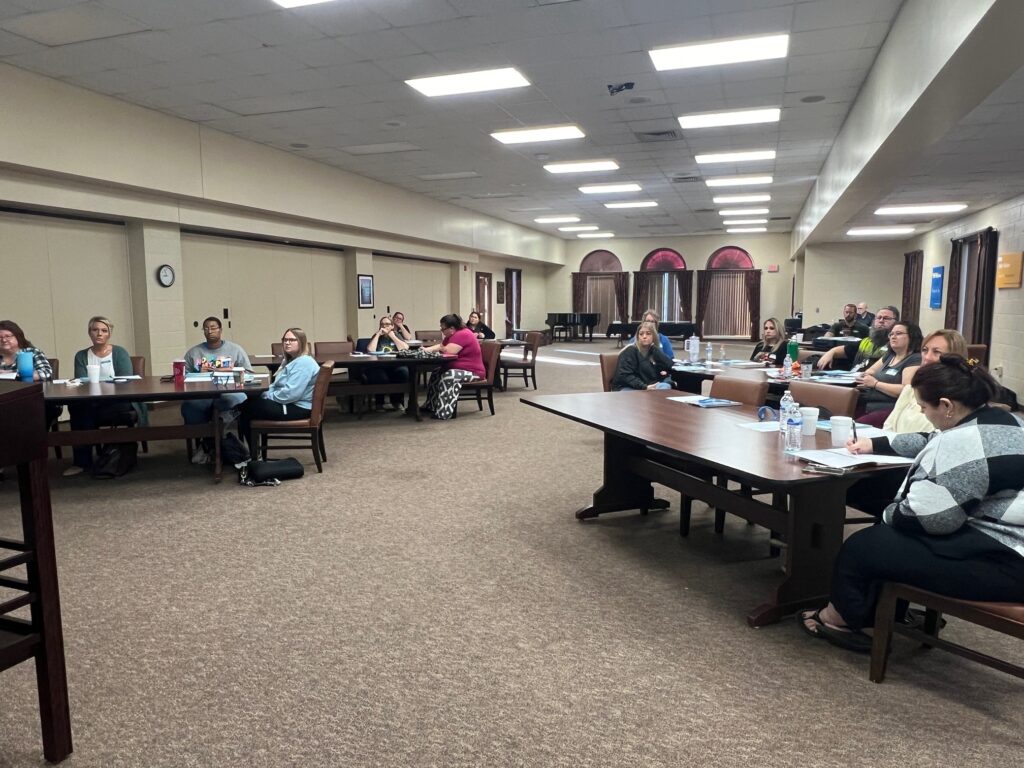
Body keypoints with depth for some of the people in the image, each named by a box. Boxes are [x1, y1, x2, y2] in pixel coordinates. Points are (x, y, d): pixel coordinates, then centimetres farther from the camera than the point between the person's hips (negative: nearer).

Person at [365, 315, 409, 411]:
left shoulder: (396, 335, 18)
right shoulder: (376, 336, 16)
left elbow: (405, 349, -2)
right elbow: (370, 351, -5)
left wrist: (392, 335, 1)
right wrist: (378, 334, -1)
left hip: (395, 366, 1)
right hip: (379, 367, -1)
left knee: (404, 371, -32)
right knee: (373, 373, -35)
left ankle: (397, 401, -11)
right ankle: (379, 402, -11)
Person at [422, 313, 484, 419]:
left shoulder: (463, 335, -21)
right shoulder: (453, 335, 13)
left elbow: (448, 351, -30)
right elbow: (440, 346, 21)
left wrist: (440, 348, -8)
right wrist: (426, 349, 5)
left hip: (472, 371, -11)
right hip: (460, 369, 11)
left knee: (448, 376, -31)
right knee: (436, 374, 7)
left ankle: (443, 412, -33)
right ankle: (431, 406, 12)